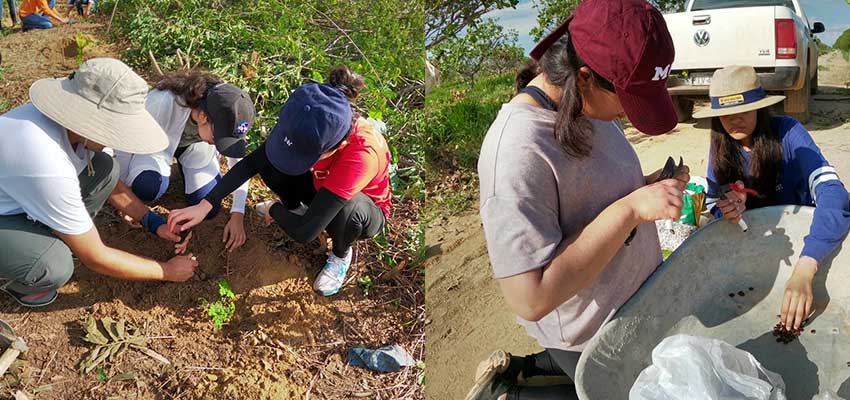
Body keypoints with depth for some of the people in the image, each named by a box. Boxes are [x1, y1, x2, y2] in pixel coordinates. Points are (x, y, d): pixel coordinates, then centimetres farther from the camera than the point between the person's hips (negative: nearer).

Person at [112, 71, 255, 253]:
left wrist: (238, 215, -22)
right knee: (148, 186, -33)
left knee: (209, 209, -6)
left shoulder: (227, 116, -31)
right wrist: (124, 196, -15)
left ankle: (183, 166, 20)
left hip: (194, 144, 3)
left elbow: (238, 161, -15)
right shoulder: (162, 103, -43)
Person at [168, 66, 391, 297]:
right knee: (271, 162, -21)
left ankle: (341, 254, -4)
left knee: (348, 207, -40)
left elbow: (305, 232, -41)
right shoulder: (307, 127, -27)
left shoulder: (362, 154, -44)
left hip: (364, 213, -4)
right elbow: (252, 162, -17)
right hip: (321, 187, 4)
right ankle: (294, 208, 12)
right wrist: (204, 206, -24)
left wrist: (275, 211, -20)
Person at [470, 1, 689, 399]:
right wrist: (630, 208, -34)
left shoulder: (586, 105, -8)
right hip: (595, 338, -8)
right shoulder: (517, 152, -34)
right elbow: (531, 299, -35)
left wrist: (646, 186, -10)